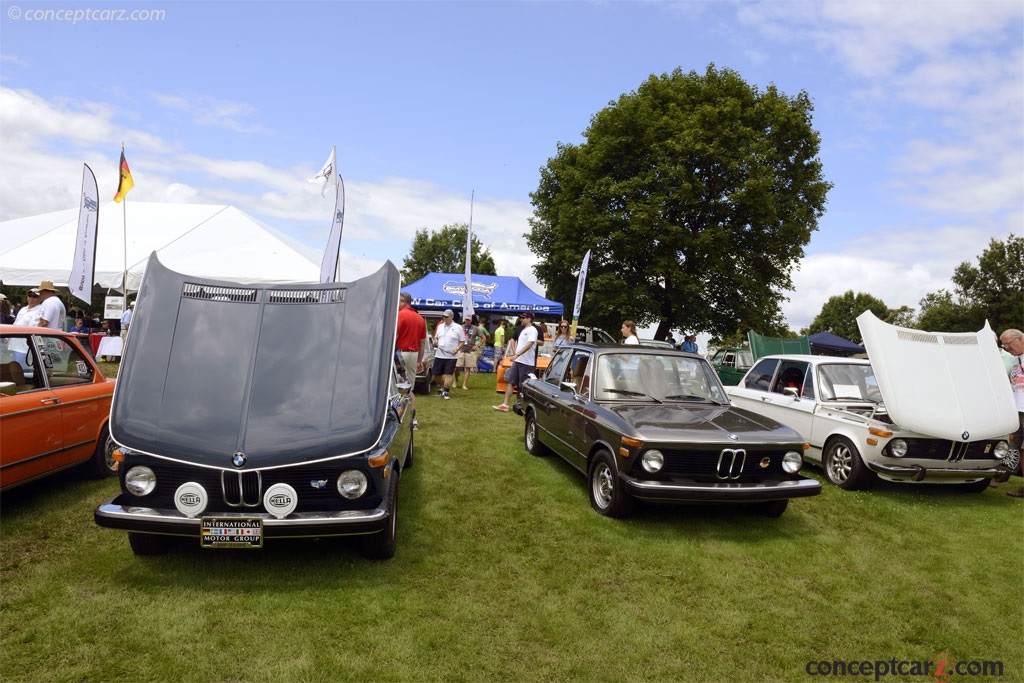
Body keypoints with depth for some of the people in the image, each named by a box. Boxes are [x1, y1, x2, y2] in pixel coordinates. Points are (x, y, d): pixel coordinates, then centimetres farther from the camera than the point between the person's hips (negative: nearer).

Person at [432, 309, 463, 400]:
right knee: (437, 374, 7)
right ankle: (440, 388, 29)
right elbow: (436, 337, 21)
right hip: (439, 354, 4)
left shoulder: (458, 327, 0)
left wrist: (457, 349, -15)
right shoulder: (440, 326, 13)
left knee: (448, 375, -7)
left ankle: (445, 392, -1)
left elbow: (462, 342, 1)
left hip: (451, 356, -4)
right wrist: (435, 341, -2)